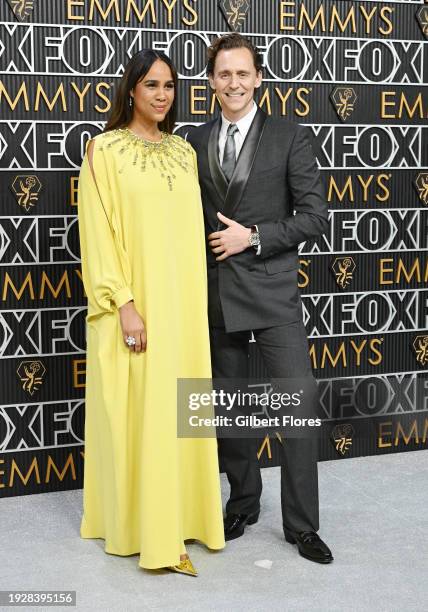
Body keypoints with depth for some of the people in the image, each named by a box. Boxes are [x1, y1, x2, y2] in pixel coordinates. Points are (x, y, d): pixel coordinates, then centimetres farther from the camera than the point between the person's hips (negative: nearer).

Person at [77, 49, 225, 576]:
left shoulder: (184, 151, 11)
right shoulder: (105, 150, -5)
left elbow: (190, 228, 14)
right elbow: (99, 234, -10)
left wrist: (195, 301, 10)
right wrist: (124, 305, -17)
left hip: (182, 300, 5)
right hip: (133, 302, -5)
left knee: (175, 410, 9)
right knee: (135, 415, -1)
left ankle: (173, 519, 21)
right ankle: (135, 522, 9)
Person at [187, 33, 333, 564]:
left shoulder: (290, 137, -1)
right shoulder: (194, 142, 9)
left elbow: (315, 214, -5)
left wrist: (253, 237, -13)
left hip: (272, 290, -3)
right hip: (215, 294, 3)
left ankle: (302, 525, 9)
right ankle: (243, 502, 31)